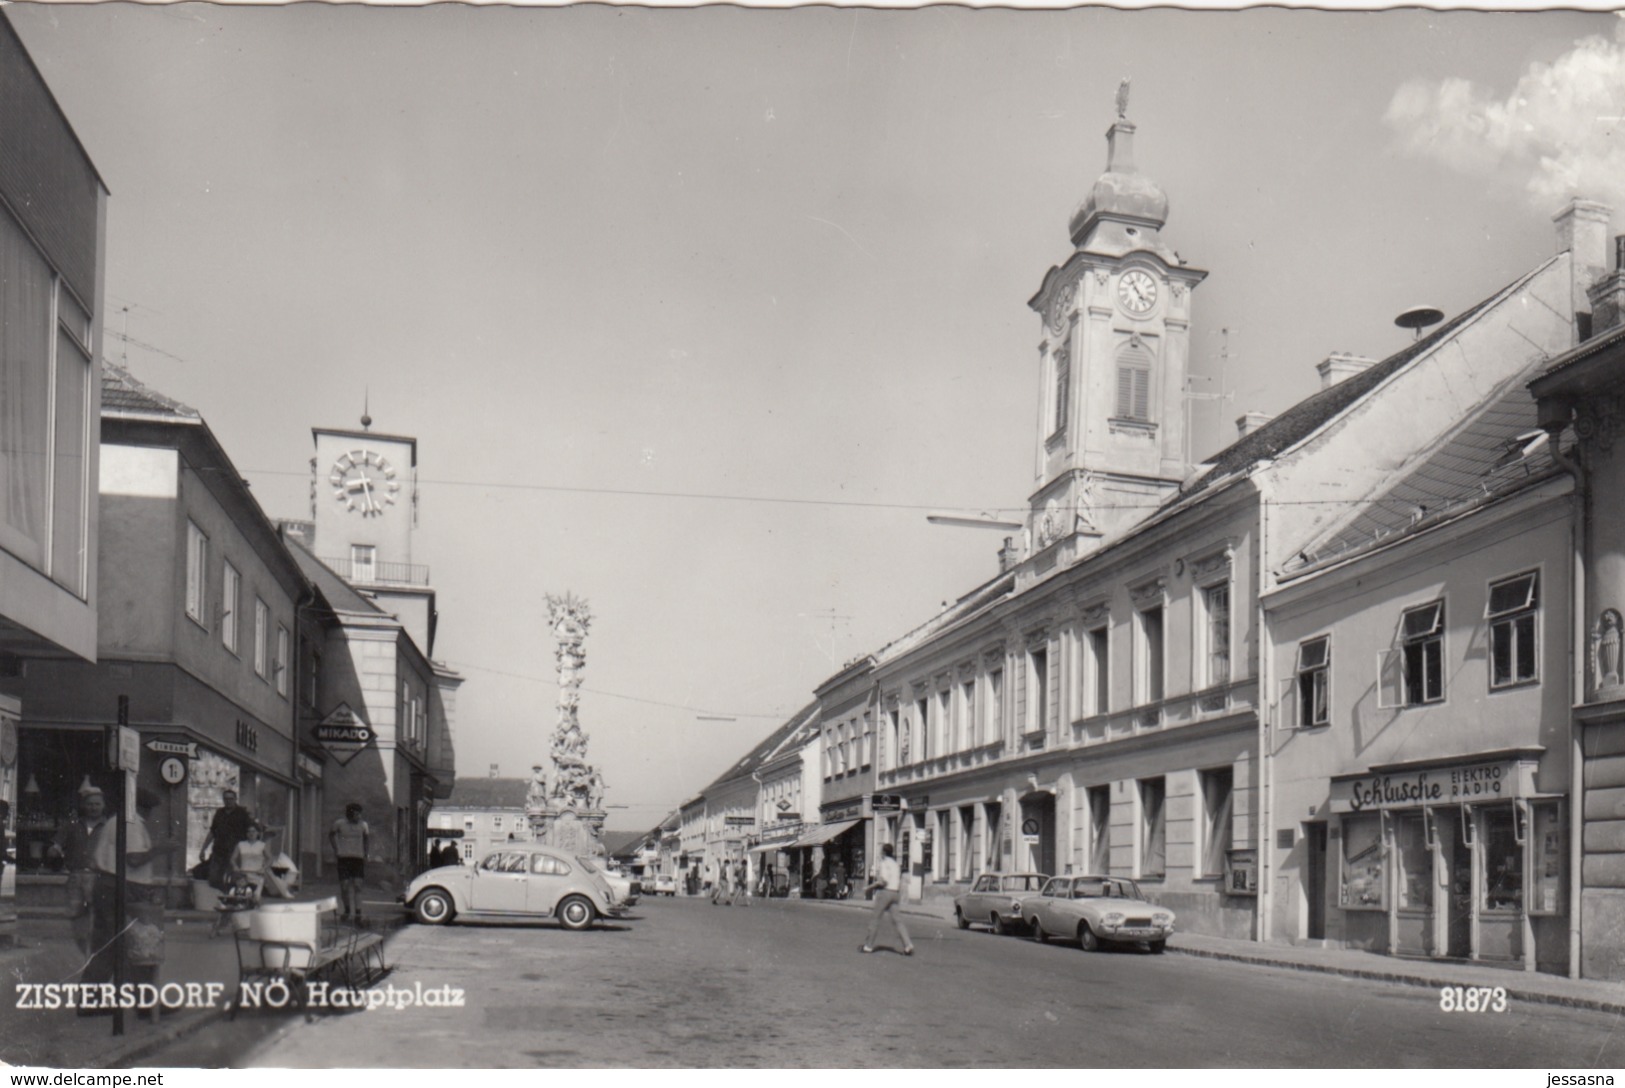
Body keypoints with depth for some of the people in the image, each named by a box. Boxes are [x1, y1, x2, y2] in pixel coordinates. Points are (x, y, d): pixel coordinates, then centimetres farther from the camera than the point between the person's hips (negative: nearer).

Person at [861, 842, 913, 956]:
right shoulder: (895, 864, 17)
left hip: (885, 892, -7)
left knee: (875, 918, 3)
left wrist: (870, 887, -8)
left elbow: (883, 881, -17)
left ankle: (869, 945, 9)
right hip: (895, 893, 7)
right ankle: (908, 945, -13)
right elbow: (900, 883, 18)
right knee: (896, 920, 2)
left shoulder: (885, 863, -8)